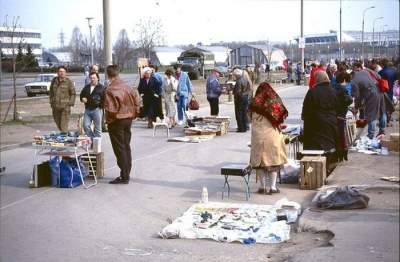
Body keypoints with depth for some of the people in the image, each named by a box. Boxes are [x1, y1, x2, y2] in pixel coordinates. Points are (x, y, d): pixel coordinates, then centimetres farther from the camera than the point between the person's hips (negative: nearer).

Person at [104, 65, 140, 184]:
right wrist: (133, 114, 14)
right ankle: (127, 173, 24)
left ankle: (124, 176, 2)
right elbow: (136, 102, 7)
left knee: (119, 149, 0)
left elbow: (110, 109, -23)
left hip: (116, 121, -7)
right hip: (128, 119, 7)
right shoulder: (127, 87, 3)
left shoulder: (110, 90, -18)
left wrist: (108, 119, -6)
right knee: (127, 147, 15)